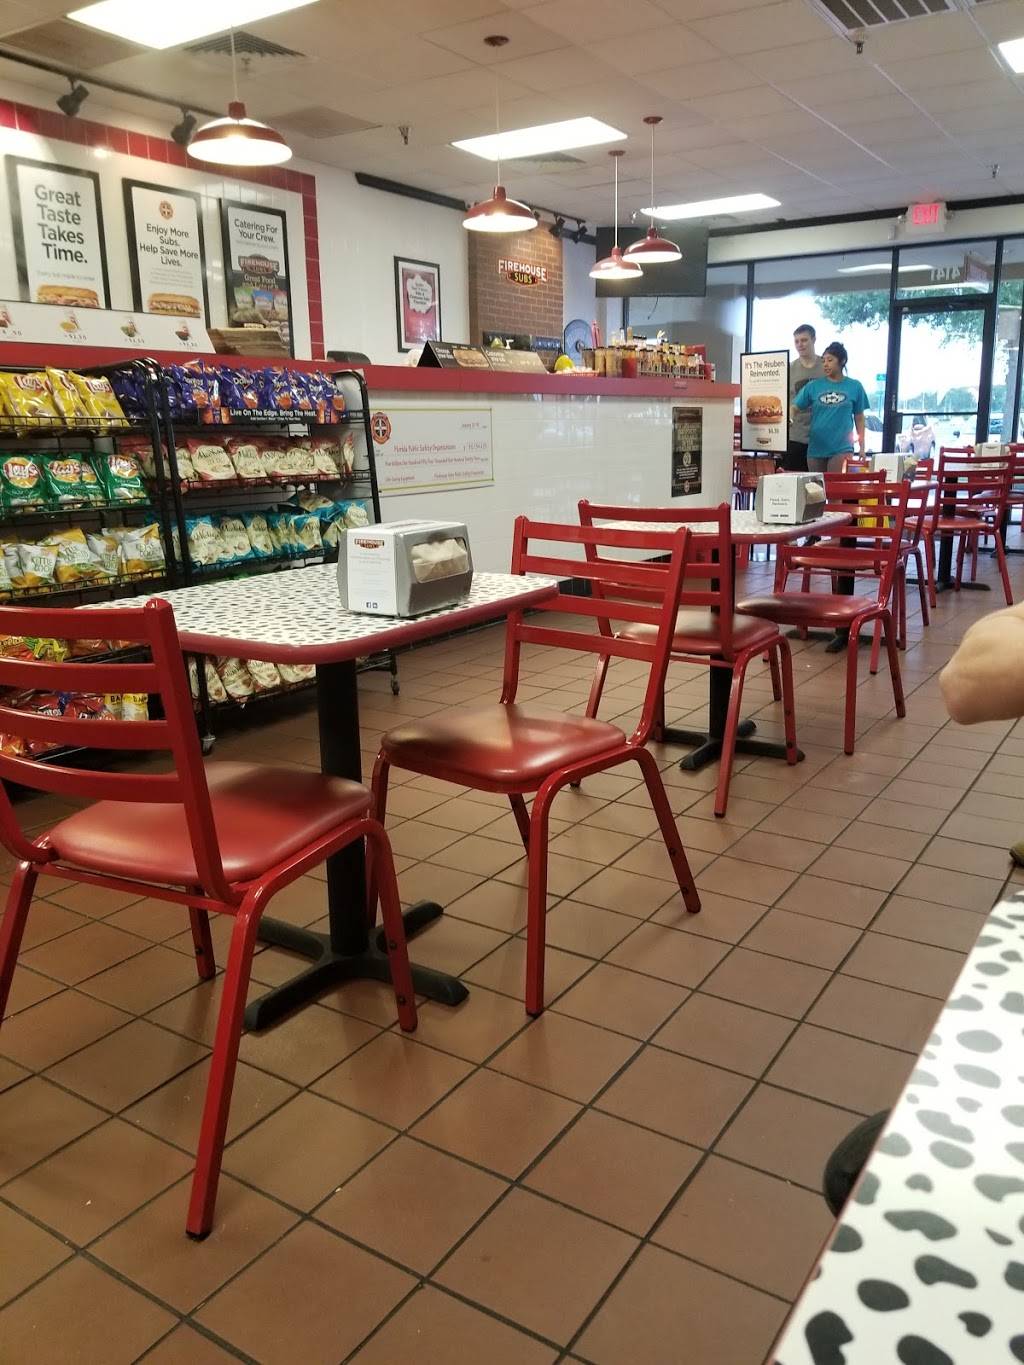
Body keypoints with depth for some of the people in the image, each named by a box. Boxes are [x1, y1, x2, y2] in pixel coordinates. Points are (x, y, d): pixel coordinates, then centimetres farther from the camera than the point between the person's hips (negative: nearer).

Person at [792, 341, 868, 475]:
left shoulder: (855, 386, 3)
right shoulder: (813, 386, 4)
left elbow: (859, 418, 8)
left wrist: (862, 447, 7)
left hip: (842, 448, -2)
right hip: (816, 448, 2)